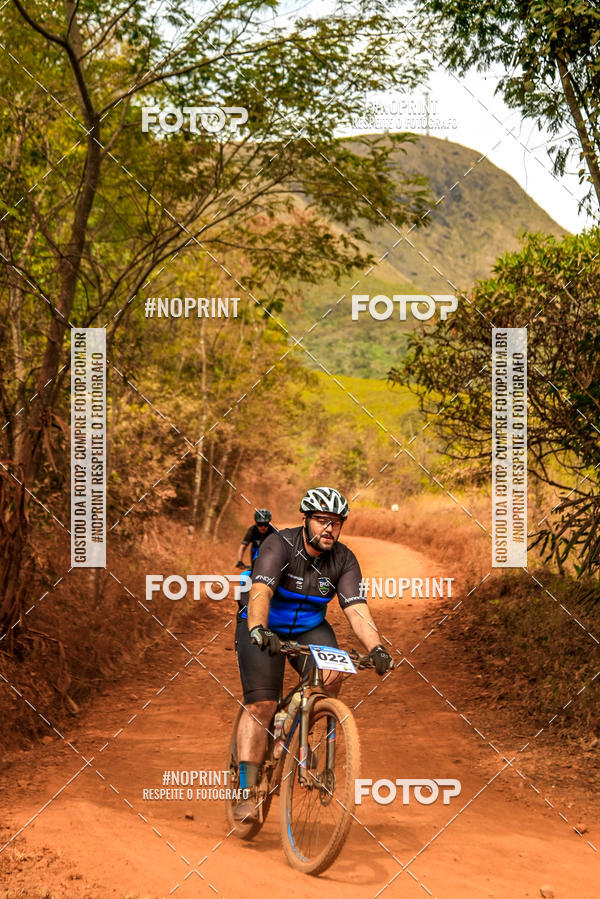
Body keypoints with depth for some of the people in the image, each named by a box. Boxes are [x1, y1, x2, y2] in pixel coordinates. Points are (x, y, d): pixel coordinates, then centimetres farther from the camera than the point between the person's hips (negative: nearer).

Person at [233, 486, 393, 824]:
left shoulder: (344, 560, -12)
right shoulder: (280, 545, -23)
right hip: (264, 630, -3)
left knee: (331, 676, -26)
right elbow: (261, 592, -37)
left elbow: (358, 609, -21)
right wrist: (259, 629, -56)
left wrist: (377, 648, -38)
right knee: (261, 705, -17)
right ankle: (248, 792, -13)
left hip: (309, 629, 3)